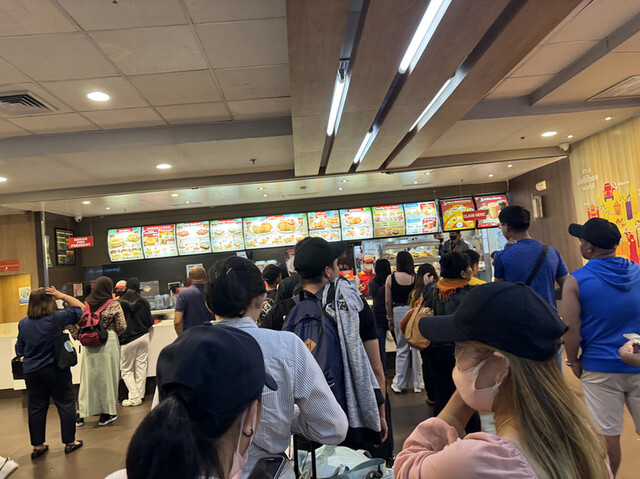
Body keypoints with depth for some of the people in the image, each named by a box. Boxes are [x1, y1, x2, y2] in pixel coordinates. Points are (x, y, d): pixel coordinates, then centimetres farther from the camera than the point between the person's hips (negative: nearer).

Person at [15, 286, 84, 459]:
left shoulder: (23, 323, -1)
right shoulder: (56, 318, -16)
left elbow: (19, 349, 10)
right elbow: (80, 308, -6)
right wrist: (62, 296, -5)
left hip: (31, 372, 5)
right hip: (55, 370, -4)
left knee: (36, 407, 14)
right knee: (66, 404, 7)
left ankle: (37, 446, 24)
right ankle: (69, 442, 15)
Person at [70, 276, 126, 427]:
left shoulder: (85, 304, 4)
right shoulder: (114, 304, -7)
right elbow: (122, 326, -8)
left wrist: (79, 337, 11)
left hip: (89, 345, 4)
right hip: (108, 342, -3)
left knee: (87, 377, 11)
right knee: (107, 376, 6)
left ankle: (82, 414, 15)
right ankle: (108, 412, 15)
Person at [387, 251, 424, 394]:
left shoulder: (390, 278, -4)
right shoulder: (415, 277, -7)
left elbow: (387, 301, 0)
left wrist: (390, 318, 11)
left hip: (398, 312, 1)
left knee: (401, 348, 12)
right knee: (416, 347, 8)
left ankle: (399, 384, 19)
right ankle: (418, 384, 17)